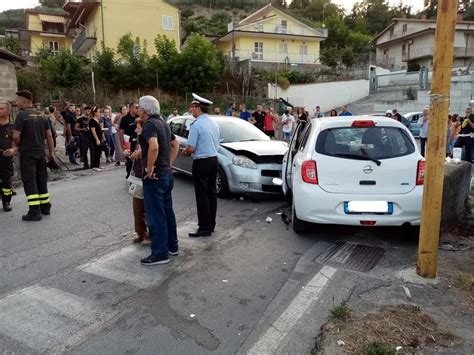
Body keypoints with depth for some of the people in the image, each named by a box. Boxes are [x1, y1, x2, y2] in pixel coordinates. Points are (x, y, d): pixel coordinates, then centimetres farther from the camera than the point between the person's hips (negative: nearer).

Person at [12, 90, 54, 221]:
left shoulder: (22, 115, -11)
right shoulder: (41, 115, 8)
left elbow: (16, 136, -17)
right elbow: (49, 135, 8)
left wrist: (19, 145, 3)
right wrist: (51, 152, 13)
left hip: (27, 154, -6)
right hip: (41, 153, 6)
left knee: (29, 182, -3)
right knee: (41, 180, 15)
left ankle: (34, 212, -4)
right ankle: (45, 207, 22)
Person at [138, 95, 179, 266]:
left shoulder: (149, 124, -16)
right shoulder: (163, 123, 13)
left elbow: (154, 146, -33)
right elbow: (175, 144, 22)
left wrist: (149, 169, -23)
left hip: (155, 176, -9)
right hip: (167, 174, 9)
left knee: (155, 215, -2)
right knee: (167, 210, 17)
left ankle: (160, 254, 4)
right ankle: (172, 246, 28)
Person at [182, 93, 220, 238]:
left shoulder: (196, 125, -16)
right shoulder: (214, 123, 9)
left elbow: (191, 148, -19)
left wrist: (185, 152, 4)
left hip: (201, 162, -8)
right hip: (213, 159, 8)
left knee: (202, 195, -3)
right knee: (211, 193, 14)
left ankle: (204, 228, 1)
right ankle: (211, 224, 23)